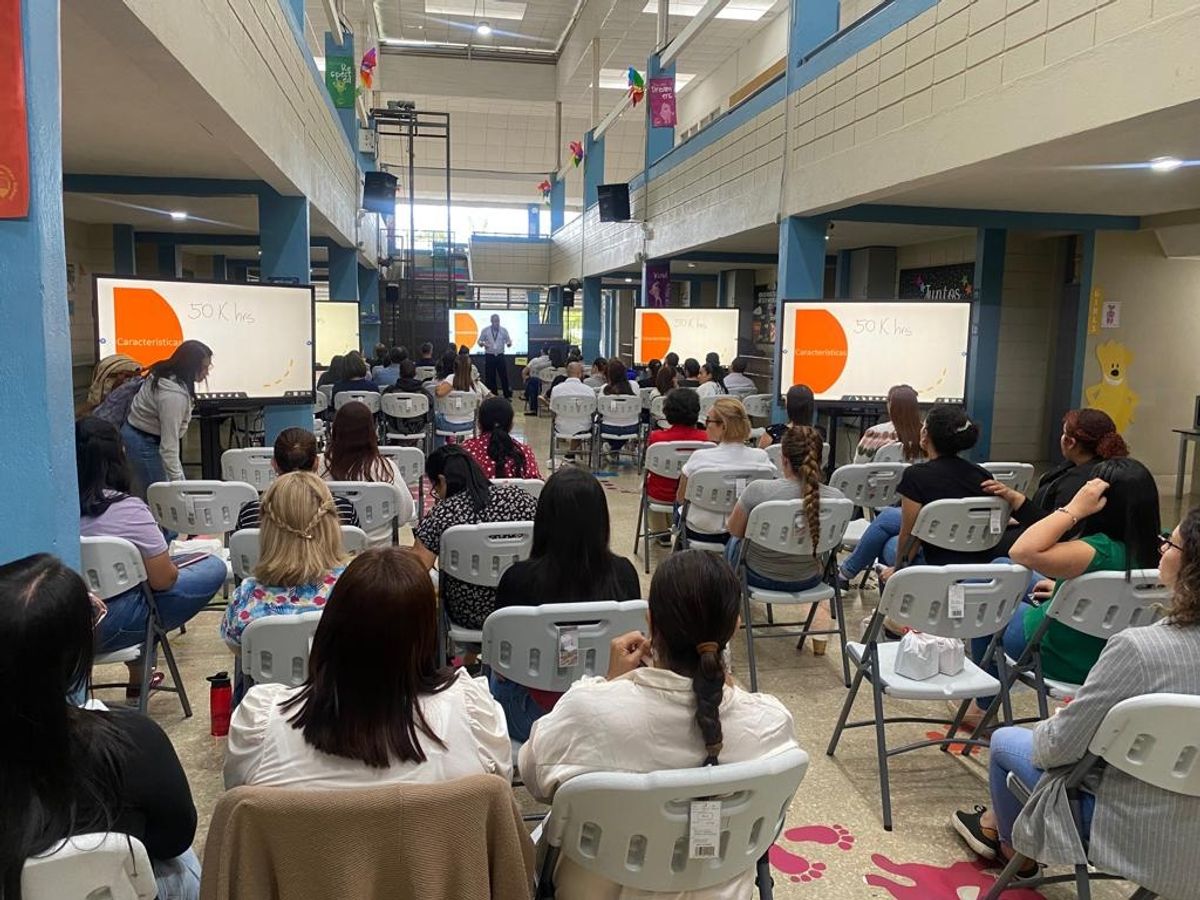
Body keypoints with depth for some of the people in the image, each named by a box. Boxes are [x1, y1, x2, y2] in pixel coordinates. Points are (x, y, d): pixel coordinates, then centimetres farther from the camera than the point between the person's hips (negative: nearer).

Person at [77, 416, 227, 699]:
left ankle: (138, 675, 31)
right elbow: (163, 580, -14)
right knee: (214, 568, 0)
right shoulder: (127, 509, -19)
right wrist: (173, 566, 8)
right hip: (110, 628, -7)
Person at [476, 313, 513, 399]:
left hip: (500, 356, 0)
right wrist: (482, 344, -19)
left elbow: (508, 342, 3)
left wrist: (509, 343, -22)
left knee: (504, 376, 1)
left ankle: (507, 396, 10)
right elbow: (479, 341, 5)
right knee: (490, 377, 3)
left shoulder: (504, 330, 3)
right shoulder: (485, 330, 2)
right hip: (489, 356, 0)